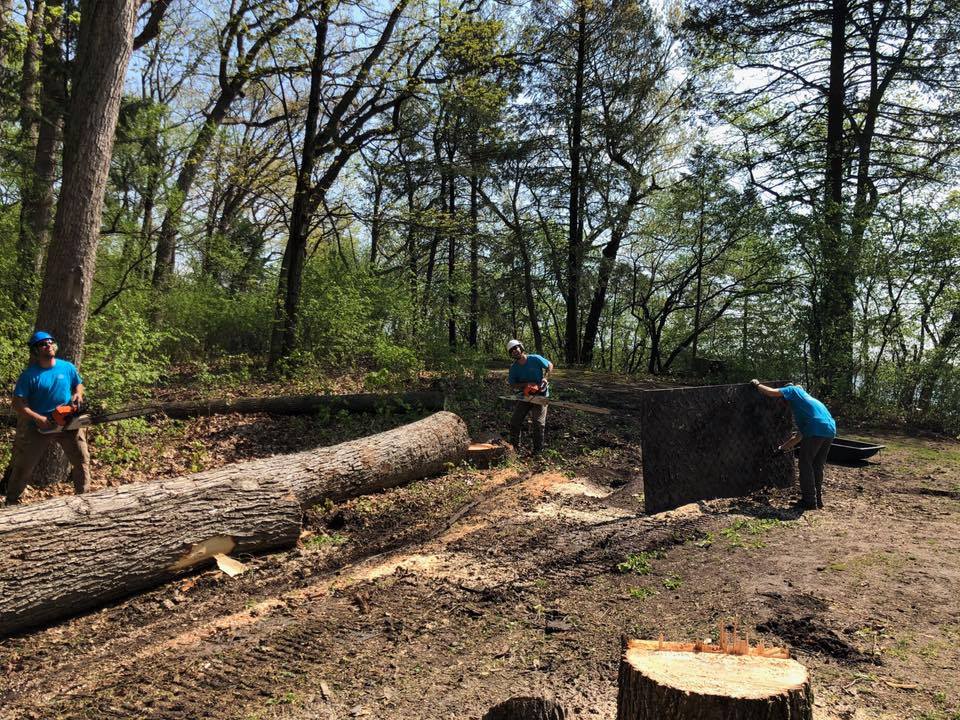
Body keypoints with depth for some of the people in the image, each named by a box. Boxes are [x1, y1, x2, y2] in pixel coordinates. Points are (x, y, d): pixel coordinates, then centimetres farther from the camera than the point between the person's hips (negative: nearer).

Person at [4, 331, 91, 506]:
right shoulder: (29, 374, -12)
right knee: (23, 466, 9)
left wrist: (78, 394, -7)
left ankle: (83, 495, 20)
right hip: (37, 426, -2)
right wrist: (38, 419, -23)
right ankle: (12, 500, 26)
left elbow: (78, 384, 16)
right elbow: (18, 403, -13)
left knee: (82, 460, 3)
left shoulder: (67, 367, -2)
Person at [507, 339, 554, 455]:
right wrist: (526, 384, -19)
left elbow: (550, 365, 0)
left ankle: (538, 449, 6)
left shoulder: (535, 359, -14)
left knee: (538, 424, -4)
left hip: (540, 395, -4)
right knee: (515, 422, 3)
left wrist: (545, 378, -14)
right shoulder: (513, 368, -5)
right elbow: (513, 385, -3)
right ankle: (514, 446, 18)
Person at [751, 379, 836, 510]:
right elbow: (801, 434, 33)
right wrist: (784, 447, 37)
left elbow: (772, 392, -1)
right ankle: (818, 500, 24)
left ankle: (810, 501, 4)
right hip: (831, 429, 8)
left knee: (806, 465, 2)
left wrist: (757, 385, 17)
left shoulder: (794, 390, 15)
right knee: (817, 466, 18)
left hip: (816, 429, -8)